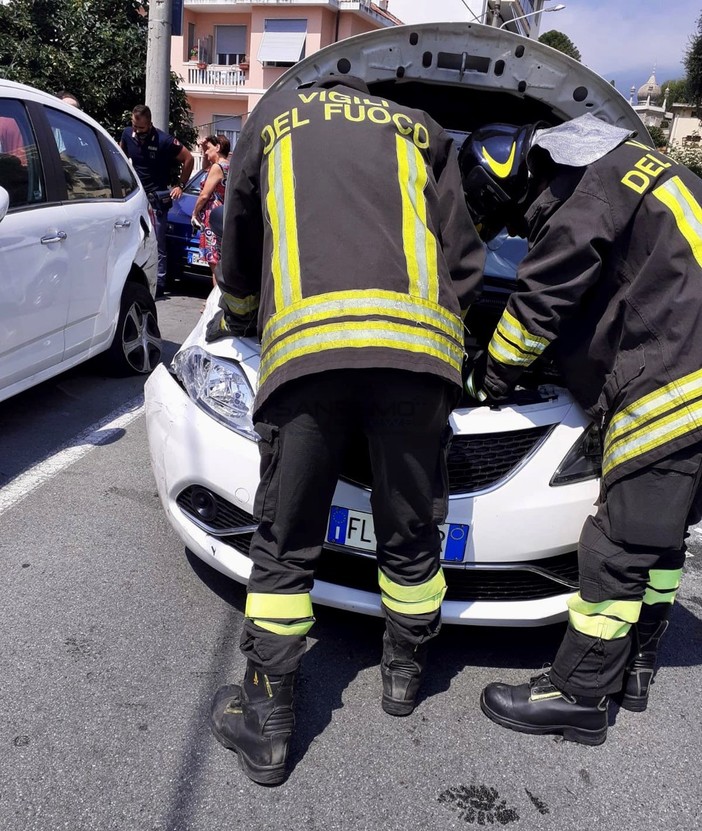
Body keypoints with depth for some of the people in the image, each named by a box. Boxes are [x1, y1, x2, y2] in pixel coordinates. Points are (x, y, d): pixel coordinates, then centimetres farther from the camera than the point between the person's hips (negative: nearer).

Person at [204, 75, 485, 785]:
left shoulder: (271, 117, 30)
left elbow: (239, 248, 33)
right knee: (410, 533, 17)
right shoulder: (420, 130, 31)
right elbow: (462, 255, 22)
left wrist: (235, 317, 51)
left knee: (284, 543, 8)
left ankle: (265, 723, 17)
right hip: (418, 341, 2)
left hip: (305, 340, -1)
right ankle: (405, 673, 37)